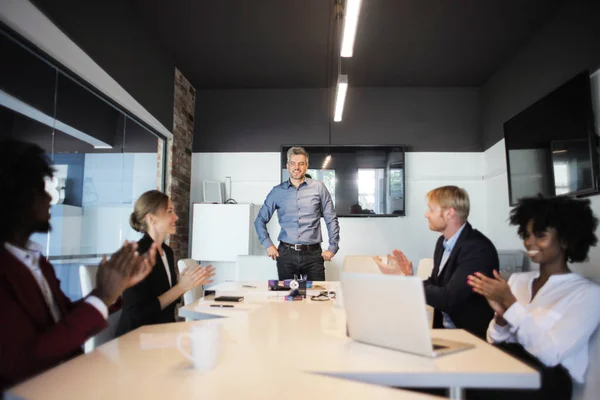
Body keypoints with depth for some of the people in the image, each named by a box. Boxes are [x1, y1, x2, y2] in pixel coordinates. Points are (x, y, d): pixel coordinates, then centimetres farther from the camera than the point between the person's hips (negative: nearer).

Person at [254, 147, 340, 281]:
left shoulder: (319, 188, 2)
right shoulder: (277, 191, 5)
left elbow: (331, 220, 5)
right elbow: (260, 220, 11)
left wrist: (332, 247, 1)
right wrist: (268, 245, 3)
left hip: (313, 254, -1)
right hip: (286, 254, 1)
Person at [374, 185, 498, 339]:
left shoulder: (479, 248, -21)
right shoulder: (443, 241, 4)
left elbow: (448, 299, -25)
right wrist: (410, 278, -10)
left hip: (472, 335, -6)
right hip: (443, 327, 7)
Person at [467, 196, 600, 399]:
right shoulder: (517, 279, 14)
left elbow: (551, 354, -13)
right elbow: (495, 342, 9)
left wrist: (510, 303, -16)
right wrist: (501, 314, -10)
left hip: (547, 379, -4)